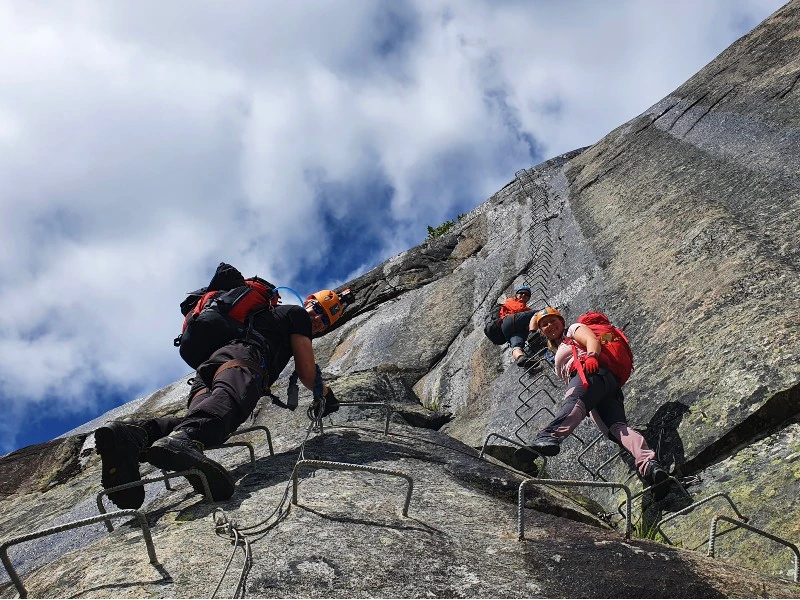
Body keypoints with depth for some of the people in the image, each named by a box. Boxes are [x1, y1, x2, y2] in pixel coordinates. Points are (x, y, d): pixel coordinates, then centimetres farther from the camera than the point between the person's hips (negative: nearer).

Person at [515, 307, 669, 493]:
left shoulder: (574, 329, 23)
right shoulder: (558, 353, 48)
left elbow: (593, 340, 2)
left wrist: (591, 356, -18)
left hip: (593, 373, -8)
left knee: (573, 402, -39)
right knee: (617, 427, -21)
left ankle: (549, 437, -71)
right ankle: (649, 462, -46)